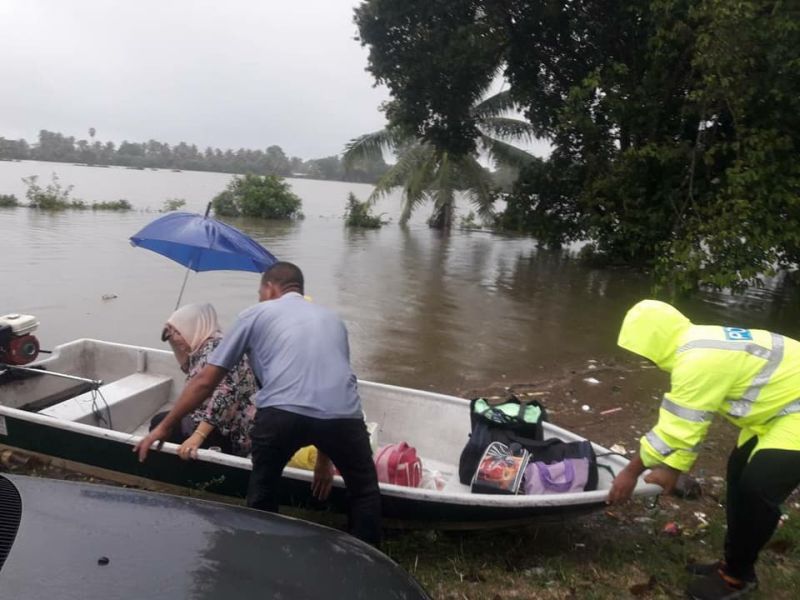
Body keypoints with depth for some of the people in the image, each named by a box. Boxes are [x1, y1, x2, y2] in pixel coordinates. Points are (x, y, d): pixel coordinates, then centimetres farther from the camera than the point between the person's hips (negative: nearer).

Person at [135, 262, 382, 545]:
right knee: (365, 492, 29)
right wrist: (324, 459, 42)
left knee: (262, 497, 27)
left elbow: (205, 381, 21)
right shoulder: (331, 318, 32)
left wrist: (164, 427, 34)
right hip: (341, 415, 3)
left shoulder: (256, 314, 22)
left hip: (281, 412, -2)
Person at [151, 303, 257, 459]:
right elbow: (190, 369, 31)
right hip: (220, 427, 10)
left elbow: (224, 394, -31)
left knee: (160, 424, -7)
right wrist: (175, 343, 14)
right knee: (160, 421, 18)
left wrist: (197, 436, -38)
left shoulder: (216, 347, -19)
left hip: (228, 435, -10)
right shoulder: (205, 347, 10)